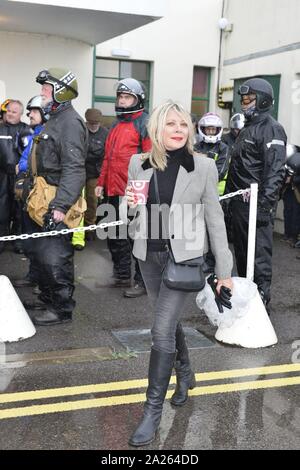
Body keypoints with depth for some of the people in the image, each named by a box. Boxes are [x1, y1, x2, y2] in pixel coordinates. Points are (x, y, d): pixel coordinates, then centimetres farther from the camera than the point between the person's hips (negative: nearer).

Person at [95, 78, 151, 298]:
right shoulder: (117, 124, 19)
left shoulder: (145, 123, -8)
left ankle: (143, 281, 9)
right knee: (116, 237, 15)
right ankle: (122, 275, 28)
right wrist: (101, 182, 18)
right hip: (114, 191, 9)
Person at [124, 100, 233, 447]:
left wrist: (224, 271, -2)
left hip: (184, 256, -4)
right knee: (170, 321, 19)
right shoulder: (138, 164, 0)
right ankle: (185, 373, 46)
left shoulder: (203, 167, -8)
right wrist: (131, 204, -14)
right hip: (148, 254, 4)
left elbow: (214, 220, -3)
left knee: (162, 330, -8)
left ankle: (153, 410, 6)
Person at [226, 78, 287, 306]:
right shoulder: (248, 128, 20)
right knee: (241, 249, 16)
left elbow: (275, 171, -20)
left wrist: (266, 203, -26)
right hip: (240, 201, 10)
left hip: (257, 202, -10)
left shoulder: (272, 129, -10)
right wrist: (229, 194, 22)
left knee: (259, 251, -5)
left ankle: (262, 294, 3)